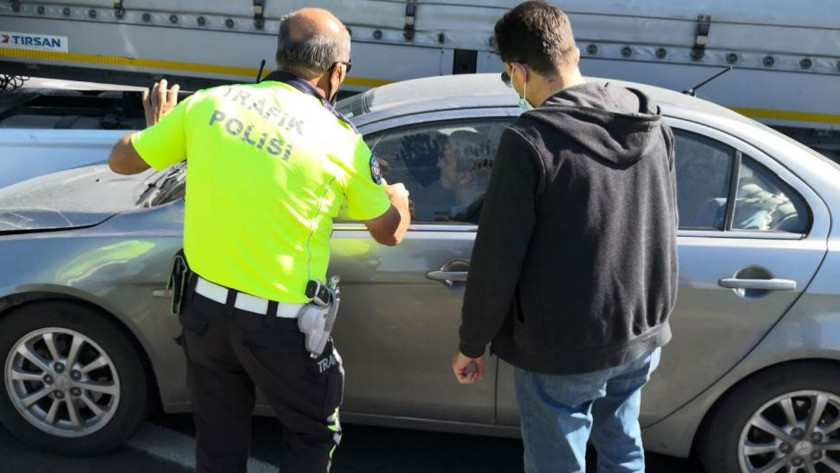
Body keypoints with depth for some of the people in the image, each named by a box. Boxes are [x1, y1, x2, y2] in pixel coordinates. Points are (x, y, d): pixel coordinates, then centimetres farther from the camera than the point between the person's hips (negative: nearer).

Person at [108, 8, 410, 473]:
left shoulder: (209, 102, -5)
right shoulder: (340, 142, -13)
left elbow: (122, 159, 7)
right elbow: (389, 231, 3)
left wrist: (159, 127, 28)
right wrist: (398, 195, 25)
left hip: (204, 308, 4)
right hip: (279, 326, -4)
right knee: (313, 435, 22)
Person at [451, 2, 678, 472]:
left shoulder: (530, 140, -21)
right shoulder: (650, 123, 0)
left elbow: (497, 258, -18)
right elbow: (664, 228, 10)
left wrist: (472, 343, -4)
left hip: (562, 349, -6)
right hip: (642, 334, 7)